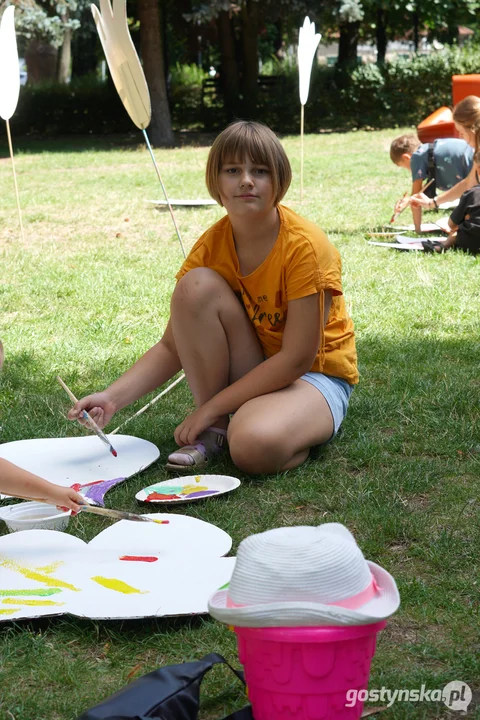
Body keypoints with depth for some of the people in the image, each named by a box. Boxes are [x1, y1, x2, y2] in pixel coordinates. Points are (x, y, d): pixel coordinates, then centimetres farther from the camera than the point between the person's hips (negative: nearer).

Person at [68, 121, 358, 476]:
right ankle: (215, 430, -10)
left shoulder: (304, 245, -22)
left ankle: (304, 433, -4)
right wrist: (112, 397, -22)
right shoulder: (212, 246, -7)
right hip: (253, 375, 6)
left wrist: (210, 407, -21)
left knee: (255, 446, -40)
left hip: (316, 376, -6)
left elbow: (297, 357, -22)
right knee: (195, 286, -21)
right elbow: (172, 347, -6)